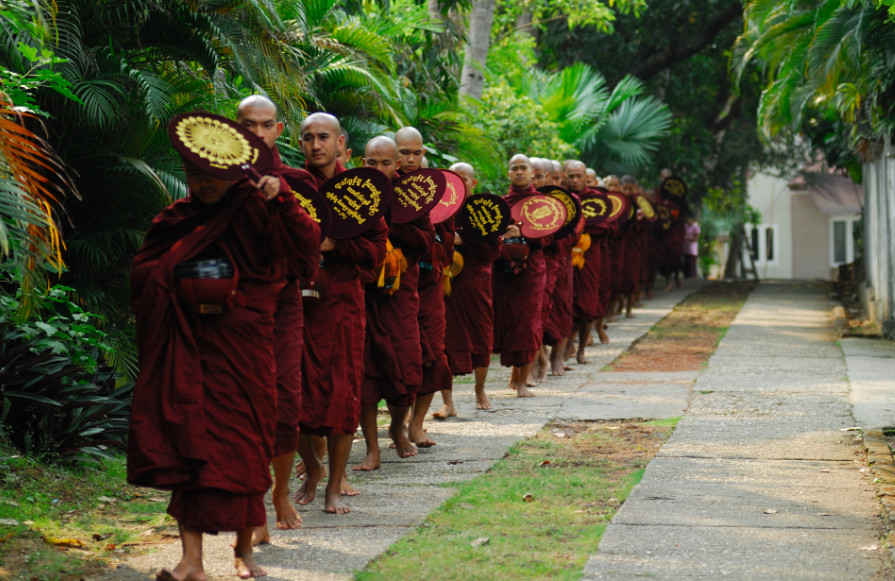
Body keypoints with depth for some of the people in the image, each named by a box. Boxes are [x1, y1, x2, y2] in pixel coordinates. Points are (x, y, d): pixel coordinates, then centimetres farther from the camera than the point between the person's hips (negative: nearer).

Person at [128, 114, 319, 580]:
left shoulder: (256, 209, -1)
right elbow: (142, 274, 14)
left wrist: (281, 200, -28)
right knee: (190, 443, -5)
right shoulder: (175, 220, 9)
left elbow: (305, 245, -14)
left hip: (243, 345, -2)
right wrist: (175, 283, -6)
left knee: (245, 443, 3)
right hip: (189, 350, 2)